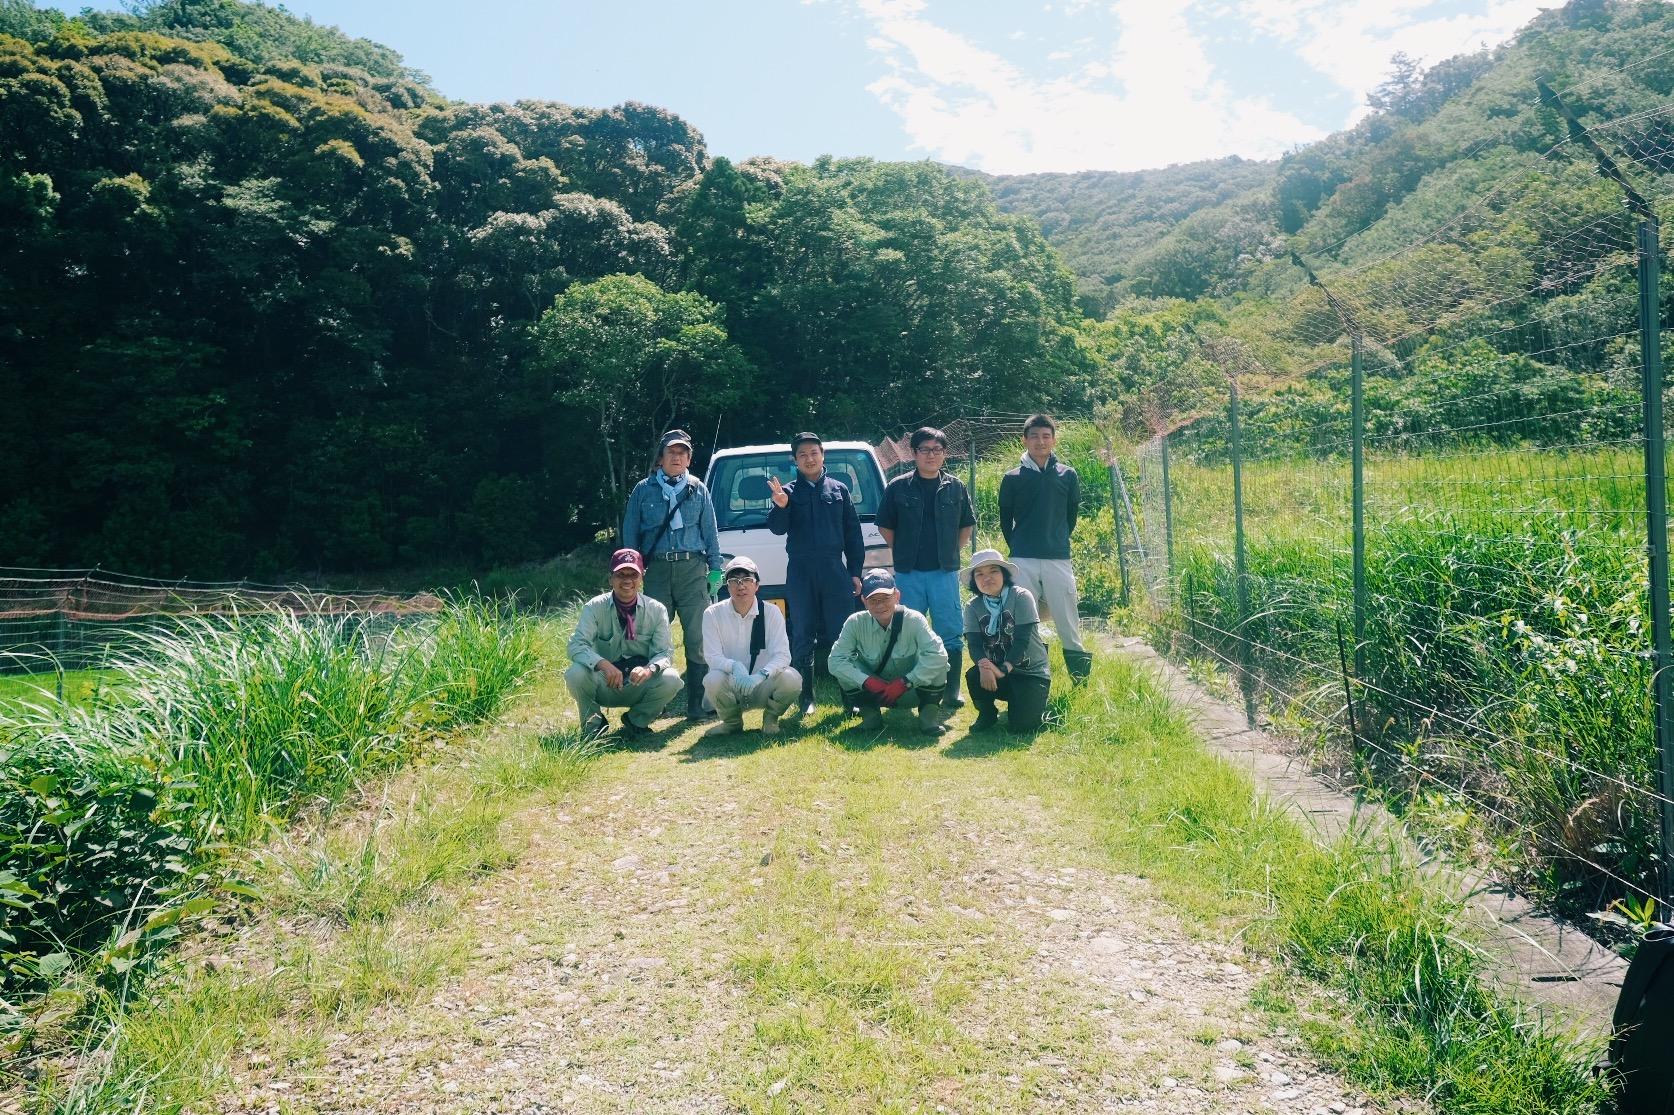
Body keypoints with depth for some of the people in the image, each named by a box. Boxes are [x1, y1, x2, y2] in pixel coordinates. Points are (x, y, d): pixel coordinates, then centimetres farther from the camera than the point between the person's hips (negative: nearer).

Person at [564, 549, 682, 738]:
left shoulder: (656, 610, -5)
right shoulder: (594, 607, -8)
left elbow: (665, 652, -9)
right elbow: (576, 646, -18)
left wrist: (649, 669, -32)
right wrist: (603, 664, -38)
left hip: (640, 686, 1)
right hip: (604, 686, -1)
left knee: (671, 679, -28)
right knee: (575, 674, -31)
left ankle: (636, 721, 2)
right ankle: (593, 723, 0)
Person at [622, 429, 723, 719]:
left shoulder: (698, 489, 12)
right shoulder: (644, 490, 10)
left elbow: (710, 531, 12)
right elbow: (630, 532, 11)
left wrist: (715, 568, 4)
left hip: (693, 569, 0)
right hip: (657, 569, 0)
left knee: (698, 638, -5)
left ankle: (698, 704, 0)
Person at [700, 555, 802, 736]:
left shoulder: (771, 612, -6)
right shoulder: (713, 614, -6)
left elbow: (782, 655, -14)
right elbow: (712, 656, -13)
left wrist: (761, 675, -34)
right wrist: (735, 667, -35)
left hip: (762, 687, 0)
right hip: (729, 687, 0)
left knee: (791, 679, -29)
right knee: (713, 680, -33)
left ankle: (770, 718, 4)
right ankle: (732, 721, 1)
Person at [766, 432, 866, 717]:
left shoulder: (839, 490, 10)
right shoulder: (788, 492, 7)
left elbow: (853, 533, 11)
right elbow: (778, 528, -4)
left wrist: (855, 571, 5)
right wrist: (780, 506, -25)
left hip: (835, 570, 1)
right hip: (800, 572, 0)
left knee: (842, 634, -1)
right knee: (803, 637, 3)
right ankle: (806, 699, 9)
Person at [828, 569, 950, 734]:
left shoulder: (914, 620, -22)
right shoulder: (855, 623, -16)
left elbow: (938, 654, -31)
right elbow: (836, 660, -21)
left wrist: (905, 682, -32)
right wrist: (868, 681, -32)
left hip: (911, 692, -2)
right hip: (875, 694, 2)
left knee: (937, 665, -29)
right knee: (845, 668, -23)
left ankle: (929, 712, -6)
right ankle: (869, 713, -1)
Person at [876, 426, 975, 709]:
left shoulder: (955, 487, 6)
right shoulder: (898, 487, 2)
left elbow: (967, 525, 17)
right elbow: (885, 526, 10)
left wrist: (953, 552, 7)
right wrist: (903, 553, 4)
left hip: (945, 572, 1)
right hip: (908, 573, -1)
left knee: (951, 634, 1)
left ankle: (951, 692, 9)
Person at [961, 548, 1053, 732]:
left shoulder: (1021, 597, -13)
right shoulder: (973, 607, -2)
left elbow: (1022, 640, -19)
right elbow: (973, 643, -12)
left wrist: (1004, 669, -32)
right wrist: (984, 664, -34)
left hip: (1031, 671, -3)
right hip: (996, 669, 3)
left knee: (1022, 725, -21)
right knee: (974, 676, -30)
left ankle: (1036, 703, 16)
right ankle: (987, 714, 2)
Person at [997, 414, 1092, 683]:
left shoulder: (1067, 475, 6)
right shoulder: (1012, 478, 6)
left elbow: (1071, 515, 14)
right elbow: (1005, 521, 12)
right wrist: (1018, 549, 10)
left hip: (1058, 559, 0)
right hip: (1023, 562, 0)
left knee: (1068, 622, -1)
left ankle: (1082, 679, 7)